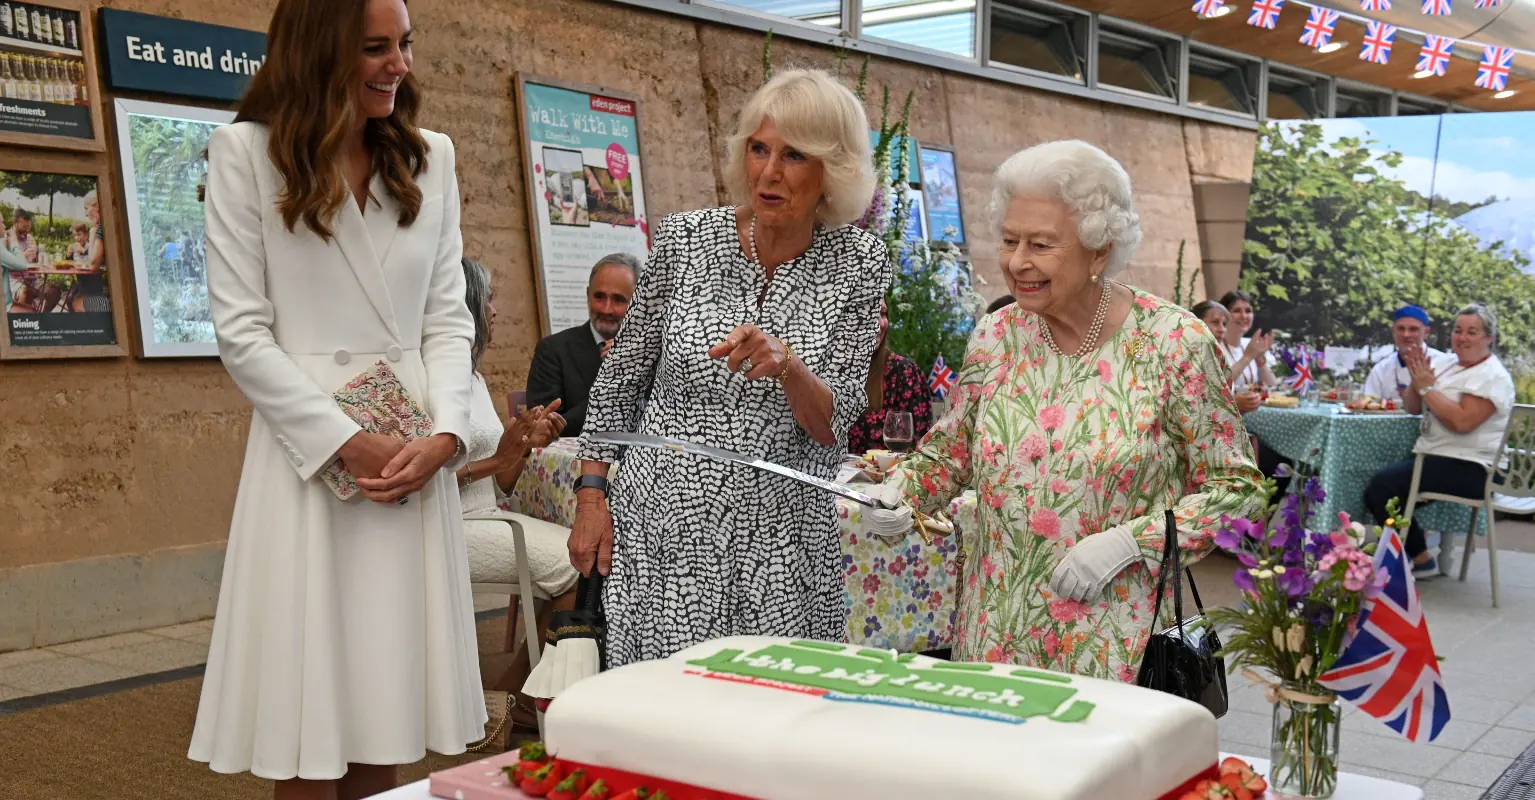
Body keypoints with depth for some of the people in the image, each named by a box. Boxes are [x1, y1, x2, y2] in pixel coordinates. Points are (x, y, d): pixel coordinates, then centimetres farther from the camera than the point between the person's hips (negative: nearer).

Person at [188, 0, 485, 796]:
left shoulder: (430, 157, 11)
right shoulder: (248, 151, -1)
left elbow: (448, 317, 8)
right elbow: (240, 330, -5)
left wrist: (443, 434, -8)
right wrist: (348, 443, -12)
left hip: (416, 449, 4)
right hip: (309, 447, -3)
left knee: (386, 725, 6)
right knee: (310, 733, 0)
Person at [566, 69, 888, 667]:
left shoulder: (859, 264, -3)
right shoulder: (686, 239, -2)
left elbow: (832, 424, -6)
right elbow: (620, 377, 8)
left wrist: (784, 363, -25)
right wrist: (591, 495, 4)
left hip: (781, 544, 0)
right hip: (662, 527, 0)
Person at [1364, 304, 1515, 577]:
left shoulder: (1493, 377, -12)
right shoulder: (1446, 362, 13)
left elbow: (1462, 421, -25)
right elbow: (1413, 407, 13)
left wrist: (1428, 387, -17)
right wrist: (1417, 380, -6)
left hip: (1469, 470, -9)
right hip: (1434, 457, 9)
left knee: (1383, 484, -22)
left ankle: (1420, 558, -7)